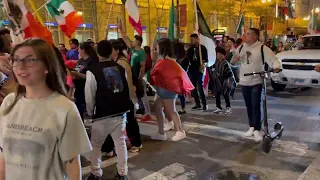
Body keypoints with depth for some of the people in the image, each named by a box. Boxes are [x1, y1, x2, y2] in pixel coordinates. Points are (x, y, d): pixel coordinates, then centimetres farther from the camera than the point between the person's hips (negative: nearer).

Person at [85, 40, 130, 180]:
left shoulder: (93, 71, -13)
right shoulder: (121, 68, 0)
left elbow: (89, 96, -8)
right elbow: (127, 89, 6)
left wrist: (90, 112, 9)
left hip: (102, 115, -4)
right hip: (120, 112, 4)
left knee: (95, 145, 14)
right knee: (120, 142, 15)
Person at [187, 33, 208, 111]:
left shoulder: (202, 48, -1)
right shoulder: (190, 49, 13)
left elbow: (205, 59, -5)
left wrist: (202, 65, -20)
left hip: (199, 70, -5)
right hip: (192, 70, 5)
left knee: (200, 88, -10)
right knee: (193, 88, 7)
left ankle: (204, 104, -1)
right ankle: (197, 104, 17)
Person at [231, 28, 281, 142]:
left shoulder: (262, 48, -9)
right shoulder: (241, 48, 8)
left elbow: (273, 59, -14)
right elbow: (233, 61, 16)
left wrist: (276, 67, -34)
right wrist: (234, 60, -7)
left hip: (256, 81, -5)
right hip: (244, 81, 5)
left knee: (256, 105, -8)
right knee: (248, 106, 12)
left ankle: (257, 130, 0)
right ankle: (252, 127, 24)